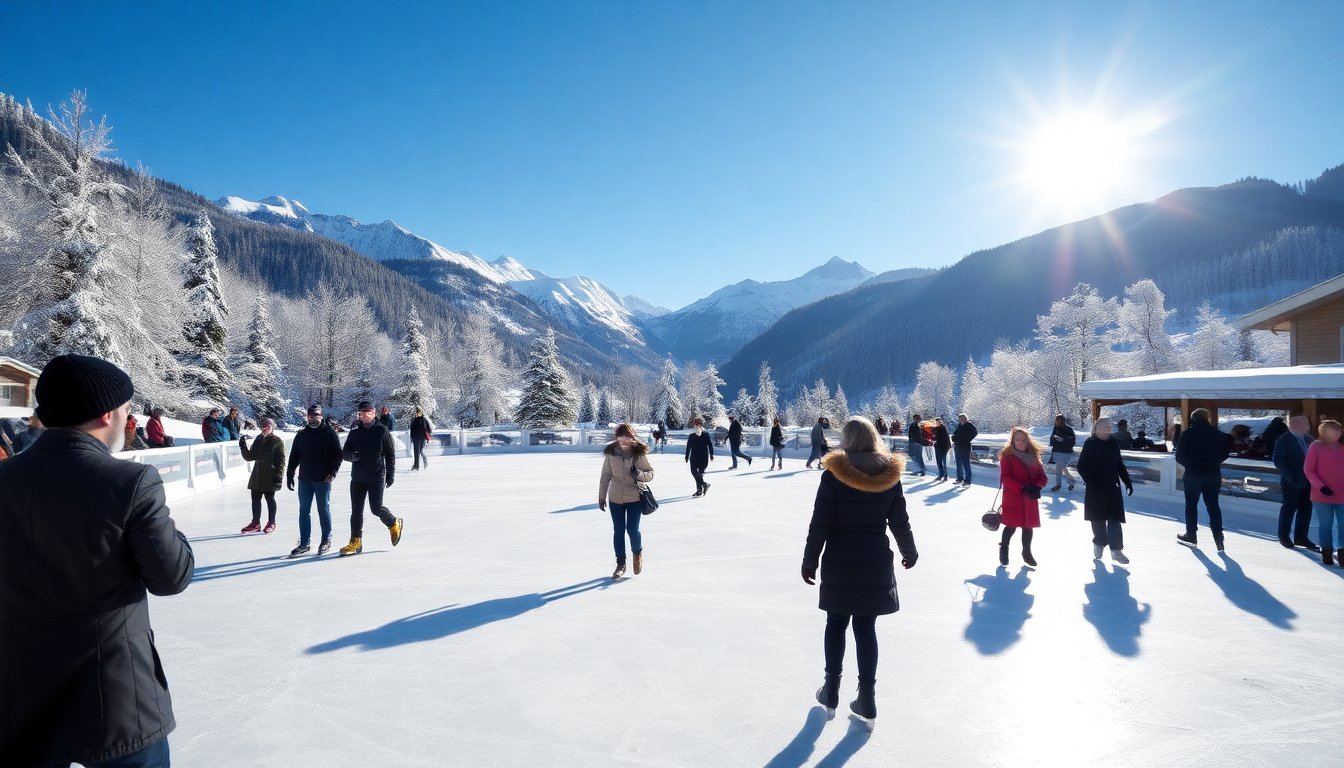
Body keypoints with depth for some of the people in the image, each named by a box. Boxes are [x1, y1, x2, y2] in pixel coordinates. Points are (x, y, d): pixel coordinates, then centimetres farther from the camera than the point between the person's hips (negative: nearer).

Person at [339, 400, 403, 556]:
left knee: (376, 508, -4)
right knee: (356, 510, 3)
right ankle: (356, 542, 10)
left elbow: (390, 454, -1)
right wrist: (351, 456, -14)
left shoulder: (382, 431, -3)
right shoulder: (354, 432, 7)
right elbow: (344, 453, 10)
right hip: (357, 478, 4)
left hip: (376, 477, -4)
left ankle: (394, 524, 23)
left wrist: (390, 474, -4)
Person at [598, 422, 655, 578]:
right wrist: (601, 497, 5)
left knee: (632, 530, -2)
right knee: (618, 531, 8)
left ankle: (638, 553, 30)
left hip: (634, 497, -2)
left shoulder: (639, 453, -11)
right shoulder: (611, 453, -5)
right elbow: (605, 476, 3)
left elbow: (650, 473, -5)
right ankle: (620, 564, 23)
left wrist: (640, 474, -26)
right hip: (615, 498, 2)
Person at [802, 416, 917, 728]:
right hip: (876, 562, 2)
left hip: (839, 562, -2)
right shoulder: (890, 475, -2)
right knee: (866, 628, 9)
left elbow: (820, 523, -10)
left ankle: (831, 691, 21)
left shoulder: (834, 474, -11)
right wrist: (910, 553, 21)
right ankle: (867, 698, 12)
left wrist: (810, 561, 0)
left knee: (836, 624, 13)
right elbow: (900, 522, 4)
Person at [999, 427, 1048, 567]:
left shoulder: (1033, 456, 10)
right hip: (1013, 499, -5)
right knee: (1011, 526, -1)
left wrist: (1037, 487, -15)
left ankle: (1027, 552, 29)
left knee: (1028, 526, 12)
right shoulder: (1007, 456, -7)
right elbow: (1005, 477, -15)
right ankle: (1003, 549, 22)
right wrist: (1023, 489, -24)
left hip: (1031, 499, 5)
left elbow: (1042, 475, 6)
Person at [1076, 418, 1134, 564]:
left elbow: (1119, 464, 15)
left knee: (1115, 518, -1)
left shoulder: (1114, 443, 6)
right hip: (1096, 489, -3)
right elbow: (1081, 466, -7)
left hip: (1113, 487, 4)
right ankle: (1099, 545, 25)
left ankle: (1116, 550, 2)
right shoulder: (1090, 444, -7)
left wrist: (1127, 481, 9)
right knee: (1098, 518, 7)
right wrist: (1091, 482, -16)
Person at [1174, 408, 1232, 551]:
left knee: (1191, 504, 10)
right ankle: (1218, 540, 2)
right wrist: (1213, 463, 15)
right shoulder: (1217, 433, 2)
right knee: (1213, 506, 7)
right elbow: (1225, 452, 5)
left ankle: (1191, 536, 15)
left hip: (1193, 474, -2)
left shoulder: (1187, 433, -6)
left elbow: (1179, 456, -7)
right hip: (1213, 475, 3)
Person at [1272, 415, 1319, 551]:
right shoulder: (1283, 440, -10)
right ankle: (1284, 536, 16)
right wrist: (1290, 477, -19)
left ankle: (1301, 537, 19)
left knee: (1306, 508, 9)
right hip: (1292, 483, -6)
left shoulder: (1306, 440, 9)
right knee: (1289, 508, 3)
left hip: (1306, 482, 6)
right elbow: (1278, 461, -13)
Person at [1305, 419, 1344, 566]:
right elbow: (1308, 469, -4)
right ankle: (1326, 552, 16)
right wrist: (1321, 486, -13)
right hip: (1322, 494, -3)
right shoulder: (1316, 446, -3)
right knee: (1326, 524, 6)